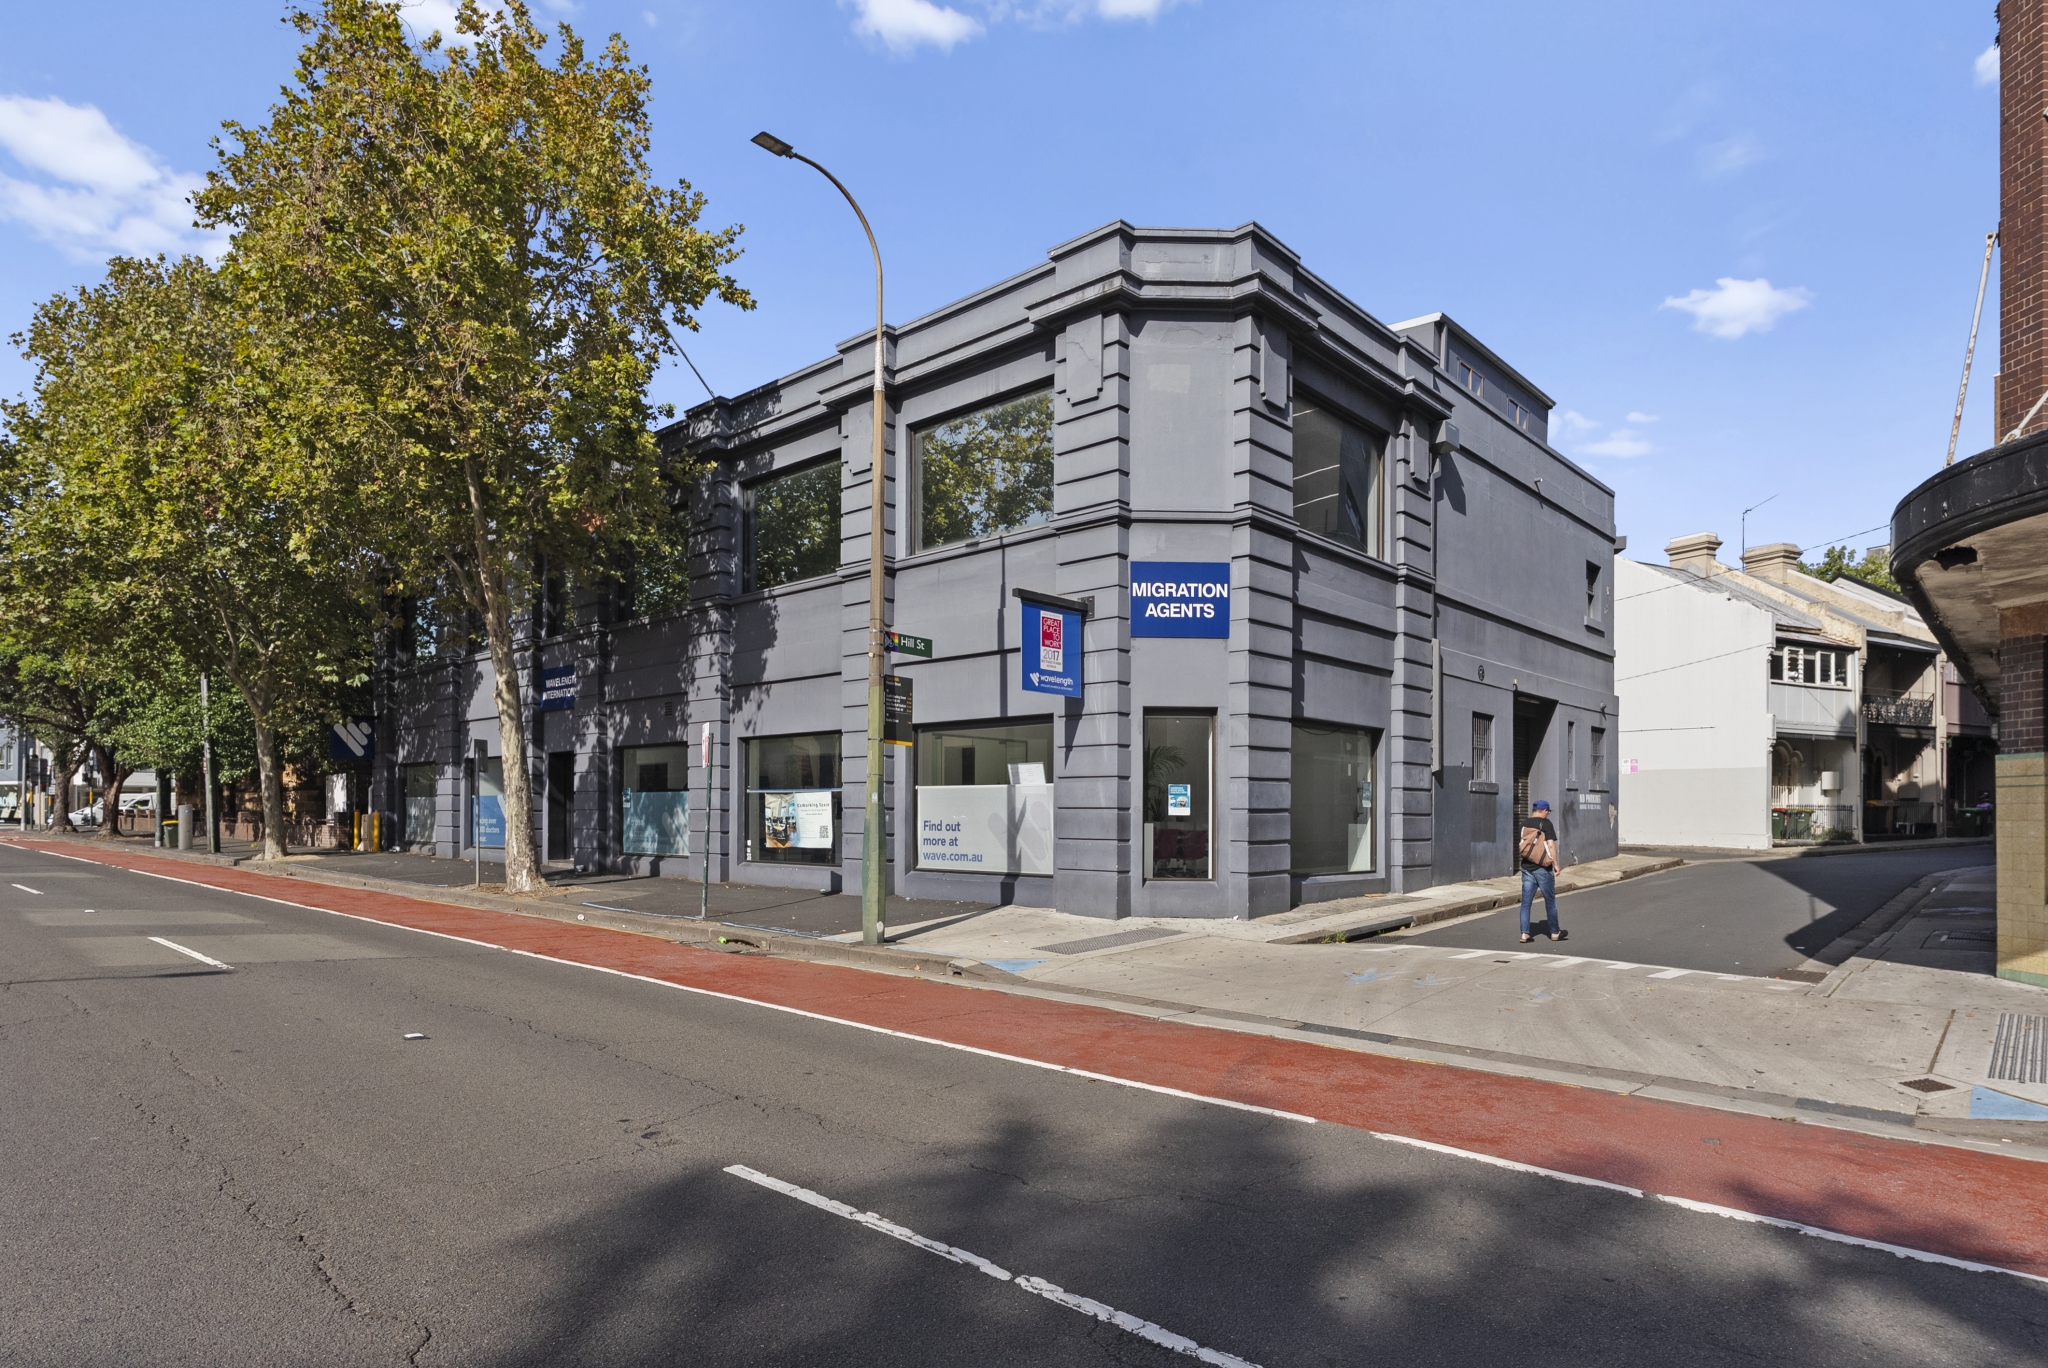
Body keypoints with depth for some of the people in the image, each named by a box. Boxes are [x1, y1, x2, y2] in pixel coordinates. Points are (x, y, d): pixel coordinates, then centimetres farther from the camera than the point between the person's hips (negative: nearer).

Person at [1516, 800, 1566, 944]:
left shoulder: (1524, 824, 7)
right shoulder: (1545, 823, -8)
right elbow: (1551, 844, -14)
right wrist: (1555, 864, -9)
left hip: (1527, 867, 4)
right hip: (1542, 868, -4)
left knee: (1526, 902, 5)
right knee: (1550, 901, 10)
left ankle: (1524, 934, 1)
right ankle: (1555, 932, 21)